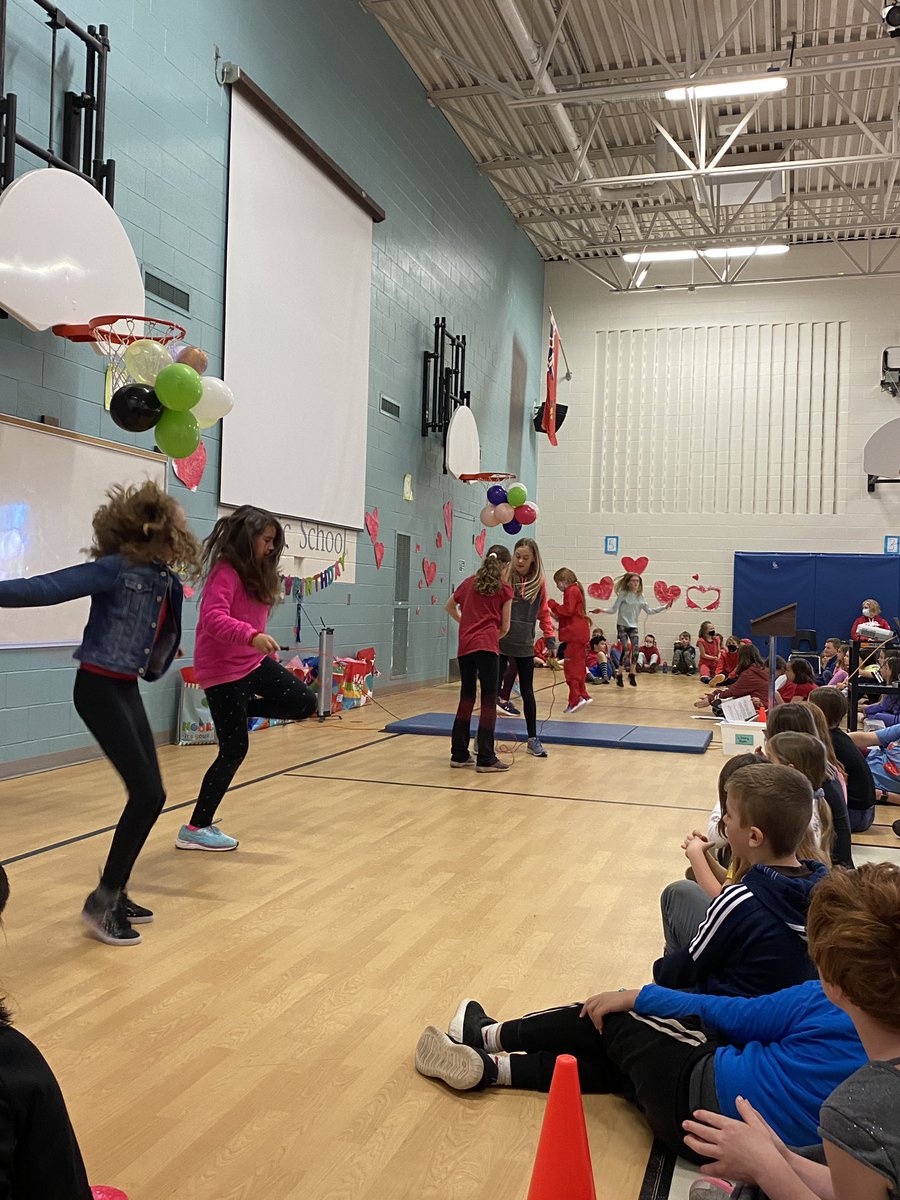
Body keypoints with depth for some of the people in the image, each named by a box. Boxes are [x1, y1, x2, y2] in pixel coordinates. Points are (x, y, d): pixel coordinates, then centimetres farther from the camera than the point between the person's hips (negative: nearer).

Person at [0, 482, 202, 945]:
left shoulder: (166, 579, 5)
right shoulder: (116, 569, -17)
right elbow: (46, 588, -23)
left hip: (127, 688, 8)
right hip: (99, 689, -8)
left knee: (148, 795, 8)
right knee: (148, 794, -10)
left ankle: (115, 894, 21)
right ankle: (103, 900, 3)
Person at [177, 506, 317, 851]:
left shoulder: (255, 573, 11)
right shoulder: (225, 572, -18)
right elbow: (214, 618, -32)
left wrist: (270, 656, 19)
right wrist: (252, 636, -46)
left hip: (253, 663, 9)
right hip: (222, 671, -9)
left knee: (304, 703, -1)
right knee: (234, 749, -3)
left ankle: (240, 711, 19)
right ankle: (195, 829, 9)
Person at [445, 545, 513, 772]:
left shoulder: (469, 582, 17)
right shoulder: (504, 588, 4)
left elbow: (450, 606, 31)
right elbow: (504, 627, 5)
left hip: (465, 646, 5)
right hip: (486, 646, -5)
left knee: (466, 699, 13)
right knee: (488, 702, -2)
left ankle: (459, 754, 18)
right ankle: (485, 759, -3)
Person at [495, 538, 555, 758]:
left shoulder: (538, 582, 2)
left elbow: (544, 612, 9)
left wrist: (550, 639, 3)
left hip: (524, 646, 2)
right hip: (500, 643, -2)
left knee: (527, 691, 10)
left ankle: (533, 738, 19)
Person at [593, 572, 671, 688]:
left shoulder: (640, 596, 6)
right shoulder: (623, 593, -5)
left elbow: (649, 611, 8)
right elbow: (614, 609, -7)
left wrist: (663, 607, 3)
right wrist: (602, 610, -24)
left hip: (633, 626, 4)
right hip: (622, 625, -4)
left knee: (635, 651, -8)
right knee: (626, 650, -14)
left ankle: (631, 675, 10)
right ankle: (619, 676, 0)